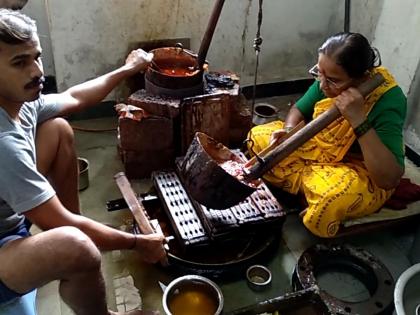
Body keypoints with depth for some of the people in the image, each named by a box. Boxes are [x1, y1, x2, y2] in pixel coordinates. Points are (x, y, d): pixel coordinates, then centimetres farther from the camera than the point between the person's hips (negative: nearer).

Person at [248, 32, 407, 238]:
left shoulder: (388, 101, -31)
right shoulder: (329, 80, -15)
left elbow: (389, 179, -36)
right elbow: (299, 110, 4)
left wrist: (359, 120, -43)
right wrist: (288, 130, -20)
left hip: (361, 172, -6)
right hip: (319, 147, 7)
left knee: (327, 200, -39)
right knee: (258, 137, -3)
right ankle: (311, 188, -5)